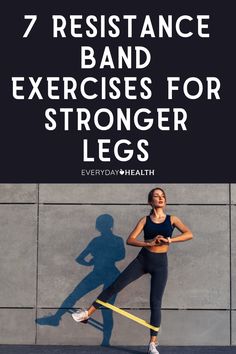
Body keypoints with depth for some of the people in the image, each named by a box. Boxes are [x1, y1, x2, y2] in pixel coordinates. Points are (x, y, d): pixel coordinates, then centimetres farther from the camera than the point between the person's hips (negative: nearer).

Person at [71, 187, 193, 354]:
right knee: (115, 285, -7)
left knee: (155, 303, -1)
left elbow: (189, 234, -10)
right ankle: (87, 313, 2)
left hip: (160, 263, -1)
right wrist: (149, 242, -20)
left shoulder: (172, 219, 2)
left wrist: (169, 240, -21)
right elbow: (130, 240, -6)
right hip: (142, 259, 1)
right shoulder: (145, 220, 2)